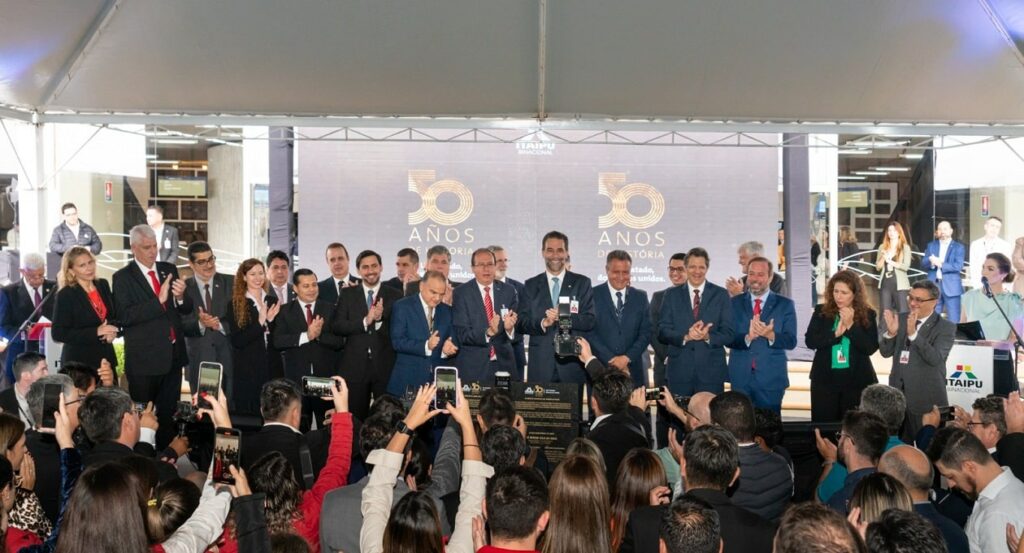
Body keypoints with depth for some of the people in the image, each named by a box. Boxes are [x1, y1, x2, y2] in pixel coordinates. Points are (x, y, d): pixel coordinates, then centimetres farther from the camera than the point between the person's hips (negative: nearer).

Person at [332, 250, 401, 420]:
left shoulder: (395, 296, 3)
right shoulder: (347, 294, 7)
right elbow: (337, 326, -3)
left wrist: (380, 319, -20)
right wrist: (365, 321, -17)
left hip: (385, 366, -1)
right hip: (355, 366, 1)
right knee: (355, 418, 7)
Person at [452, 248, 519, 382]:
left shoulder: (509, 291, 5)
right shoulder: (461, 293, -2)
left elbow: (517, 334, 2)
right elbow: (461, 334, -9)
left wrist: (510, 327, -21)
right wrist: (488, 332, -25)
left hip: (504, 364, 2)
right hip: (473, 367, -2)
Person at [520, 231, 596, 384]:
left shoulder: (582, 283, 7)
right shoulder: (530, 285, 11)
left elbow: (590, 321, 0)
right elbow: (522, 323, 5)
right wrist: (542, 323, -15)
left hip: (573, 364, -1)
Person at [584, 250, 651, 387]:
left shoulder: (641, 297, 10)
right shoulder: (593, 295, 0)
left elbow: (646, 333, 6)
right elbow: (589, 332, -5)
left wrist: (627, 358, -8)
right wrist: (612, 360, -11)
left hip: (633, 372, 2)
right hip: (599, 370, -2)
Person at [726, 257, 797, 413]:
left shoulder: (785, 304, 3)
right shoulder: (734, 303, 6)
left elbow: (791, 341, -3)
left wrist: (770, 335, -22)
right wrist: (747, 337, -21)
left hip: (771, 378, -1)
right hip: (740, 377, 1)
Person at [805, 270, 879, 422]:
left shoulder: (867, 315, -1)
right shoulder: (821, 311, 1)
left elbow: (871, 348, -9)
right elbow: (810, 341, -6)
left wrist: (851, 326, -17)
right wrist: (835, 334, -17)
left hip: (857, 380, -1)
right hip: (825, 379, 1)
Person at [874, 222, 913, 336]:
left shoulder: (905, 247, 2)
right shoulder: (882, 247, 12)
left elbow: (906, 266, -9)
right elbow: (878, 267, 7)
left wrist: (890, 261, -8)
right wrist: (884, 257, -10)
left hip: (900, 284, -3)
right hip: (885, 283, 3)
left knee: (903, 312, -4)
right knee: (885, 313, 5)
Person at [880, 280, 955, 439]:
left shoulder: (946, 327, -6)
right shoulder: (902, 320, 7)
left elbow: (936, 358, -20)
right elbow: (885, 352, 4)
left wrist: (913, 334, -29)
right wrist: (891, 332, -15)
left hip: (926, 399, -4)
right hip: (898, 395, 4)